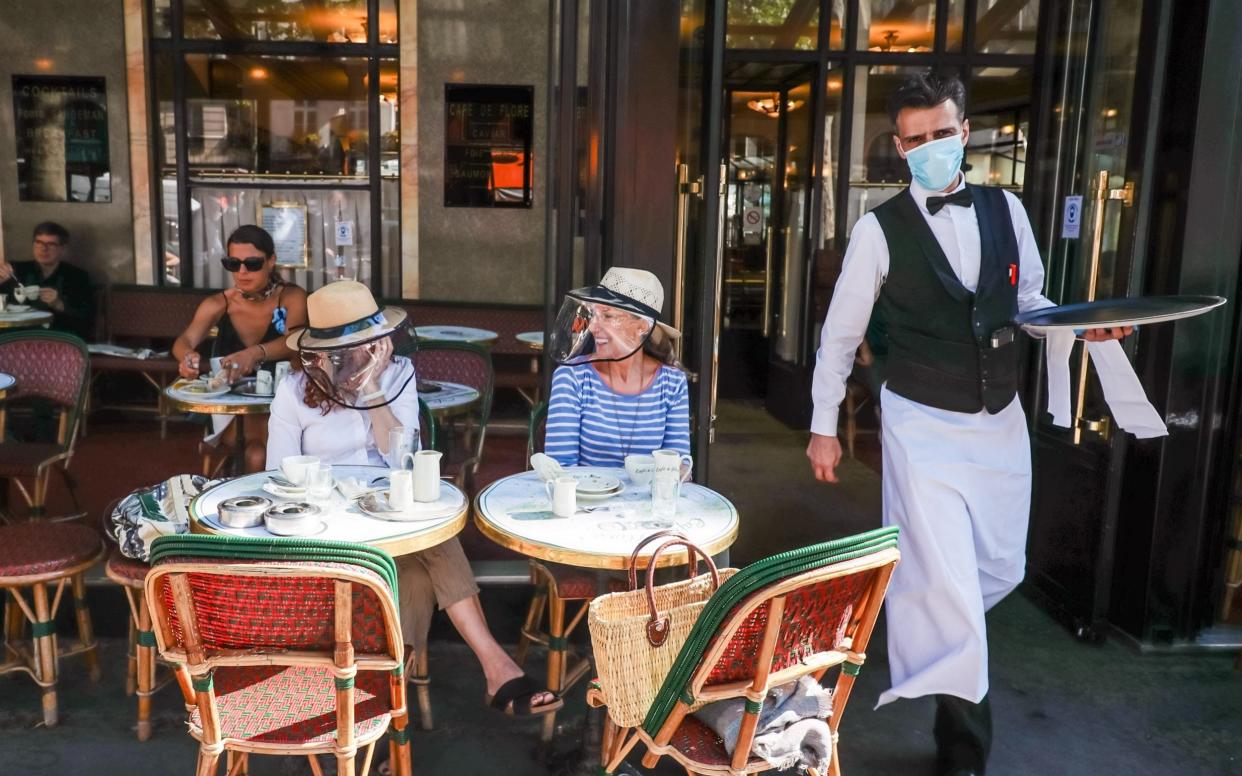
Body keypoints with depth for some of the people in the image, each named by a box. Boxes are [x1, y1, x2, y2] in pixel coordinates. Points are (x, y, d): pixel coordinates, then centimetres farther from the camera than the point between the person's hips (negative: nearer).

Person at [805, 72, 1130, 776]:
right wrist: (824, 426, 1)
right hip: (924, 425, -5)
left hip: (1001, 419, 5)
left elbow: (1029, 301, 14)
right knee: (948, 582, -7)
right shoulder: (880, 229, -9)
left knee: (1000, 570, 17)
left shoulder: (1007, 210, 3)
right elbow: (840, 333, -2)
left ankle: (925, 628, 49)